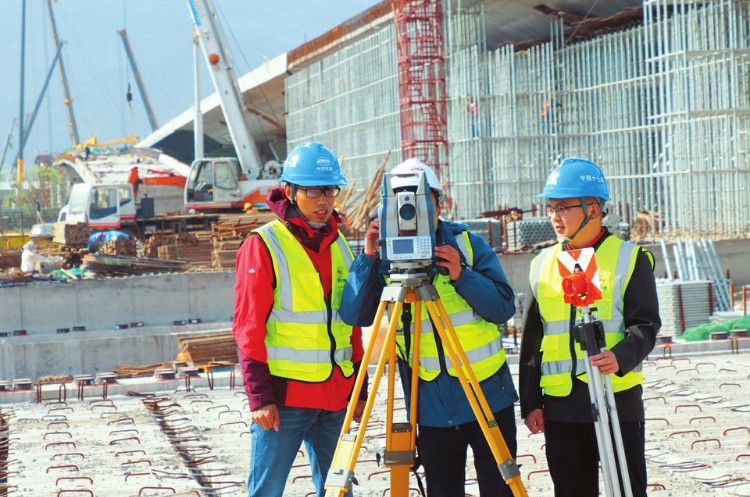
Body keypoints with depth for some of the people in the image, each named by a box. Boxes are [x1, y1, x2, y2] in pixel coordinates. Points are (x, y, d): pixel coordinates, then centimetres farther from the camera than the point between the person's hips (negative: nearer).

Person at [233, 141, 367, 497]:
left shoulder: (339, 244, 12)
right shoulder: (264, 246, -6)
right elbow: (248, 327, -10)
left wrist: (359, 389, 15)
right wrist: (259, 397, -16)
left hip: (335, 397, 6)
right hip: (283, 396, -6)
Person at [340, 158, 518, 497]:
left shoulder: (468, 244, -2)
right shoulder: (387, 257, -1)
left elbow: (504, 307, -8)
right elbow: (354, 316, -12)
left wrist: (462, 275, -22)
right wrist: (368, 259, -22)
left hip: (488, 396, -1)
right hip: (432, 408, 1)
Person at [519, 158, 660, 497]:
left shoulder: (629, 258, 0)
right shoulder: (542, 264, 13)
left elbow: (645, 326, -6)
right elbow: (532, 339, 15)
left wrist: (621, 356, -26)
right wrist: (530, 401, 9)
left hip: (617, 398, -4)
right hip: (559, 404, 4)